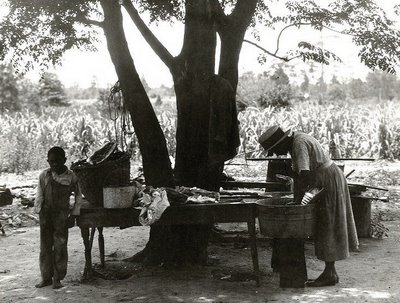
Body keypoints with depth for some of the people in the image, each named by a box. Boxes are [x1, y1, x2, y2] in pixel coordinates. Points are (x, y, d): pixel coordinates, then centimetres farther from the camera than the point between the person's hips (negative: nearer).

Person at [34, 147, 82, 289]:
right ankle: (46, 277, 15)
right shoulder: (44, 175, 1)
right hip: (46, 213, 2)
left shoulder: (70, 177, -2)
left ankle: (58, 278, 7)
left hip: (62, 214, -2)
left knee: (60, 246, -2)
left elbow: (78, 195, 11)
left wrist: (73, 209, 9)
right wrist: (38, 210, 2)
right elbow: (39, 196, 6)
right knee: (45, 246, 6)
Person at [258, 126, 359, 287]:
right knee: (325, 227, 10)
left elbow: (304, 176, -29)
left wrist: (297, 202, -22)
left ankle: (329, 274, 1)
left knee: (327, 227, -5)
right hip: (330, 181, 10)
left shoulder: (299, 144, -22)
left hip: (329, 182, -10)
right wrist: (295, 199, 5)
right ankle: (330, 272, 15)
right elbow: (297, 173, 10)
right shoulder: (293, 141, 7)